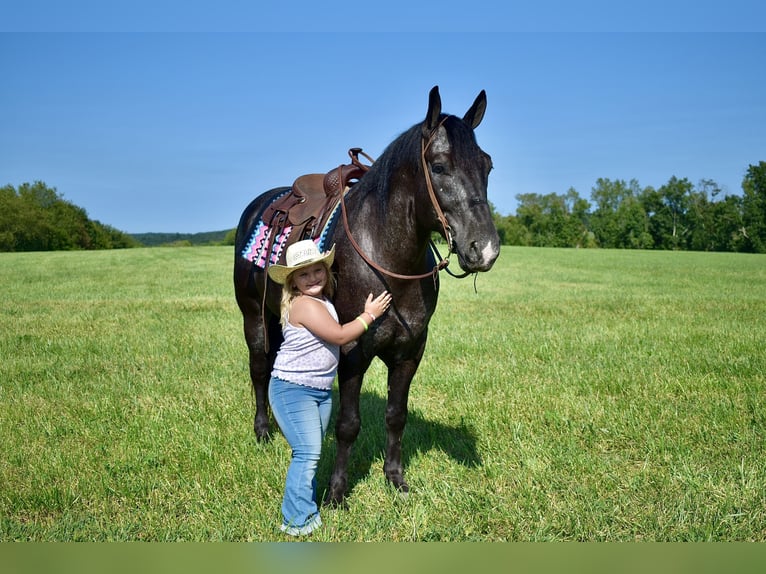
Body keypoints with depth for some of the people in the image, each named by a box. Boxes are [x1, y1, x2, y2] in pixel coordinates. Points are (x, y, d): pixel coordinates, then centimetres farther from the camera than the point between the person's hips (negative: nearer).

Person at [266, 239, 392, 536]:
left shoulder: (323, 301, 9)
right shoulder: (304, 305, -21)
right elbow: (340, 335, -22)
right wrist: (370, 314, -11)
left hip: (322, 389, 9)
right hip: (292, 390, -9)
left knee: (311, 453, 14)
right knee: (307, 453, -11)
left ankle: (306, 508, 25)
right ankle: (298, 521, -3)